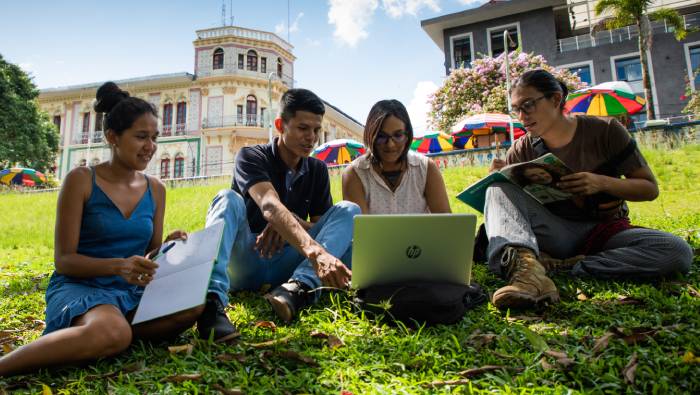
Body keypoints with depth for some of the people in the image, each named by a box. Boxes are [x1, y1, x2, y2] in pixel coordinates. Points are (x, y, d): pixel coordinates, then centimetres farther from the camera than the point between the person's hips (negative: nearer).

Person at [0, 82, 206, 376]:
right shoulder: (81, 180, -6)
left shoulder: (155, 189, 7)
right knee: (113, 334, -39)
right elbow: (64, 259, -8)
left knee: (193, 303, -26)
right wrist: (117, 266, -27)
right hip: (79, 286, -5)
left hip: (131, 291, 6)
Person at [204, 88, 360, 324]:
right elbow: (270, 207, -28)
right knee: (228, 199, -28)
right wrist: (315, 252, -45)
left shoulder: (317, 170, 9)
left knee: (348, 210, -14)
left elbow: (322, 226, 7)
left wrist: (293, 223, -17)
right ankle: (212, 299, -50)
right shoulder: (251, 157, -7)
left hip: (286, 265, 4)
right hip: (245, 261, -3)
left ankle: (300, 286, -39)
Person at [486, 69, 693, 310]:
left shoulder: (605, 132, -4)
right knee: (499, 188, -23)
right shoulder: (522, 151, 1)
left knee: (677, 251, -30)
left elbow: (650, 188, -1)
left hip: (605, 230, 0)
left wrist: (603, 182, -20)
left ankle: (560, 267, -29)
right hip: (555, 234, 0)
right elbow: (503, 200, 2)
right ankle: (524, 263, -50)